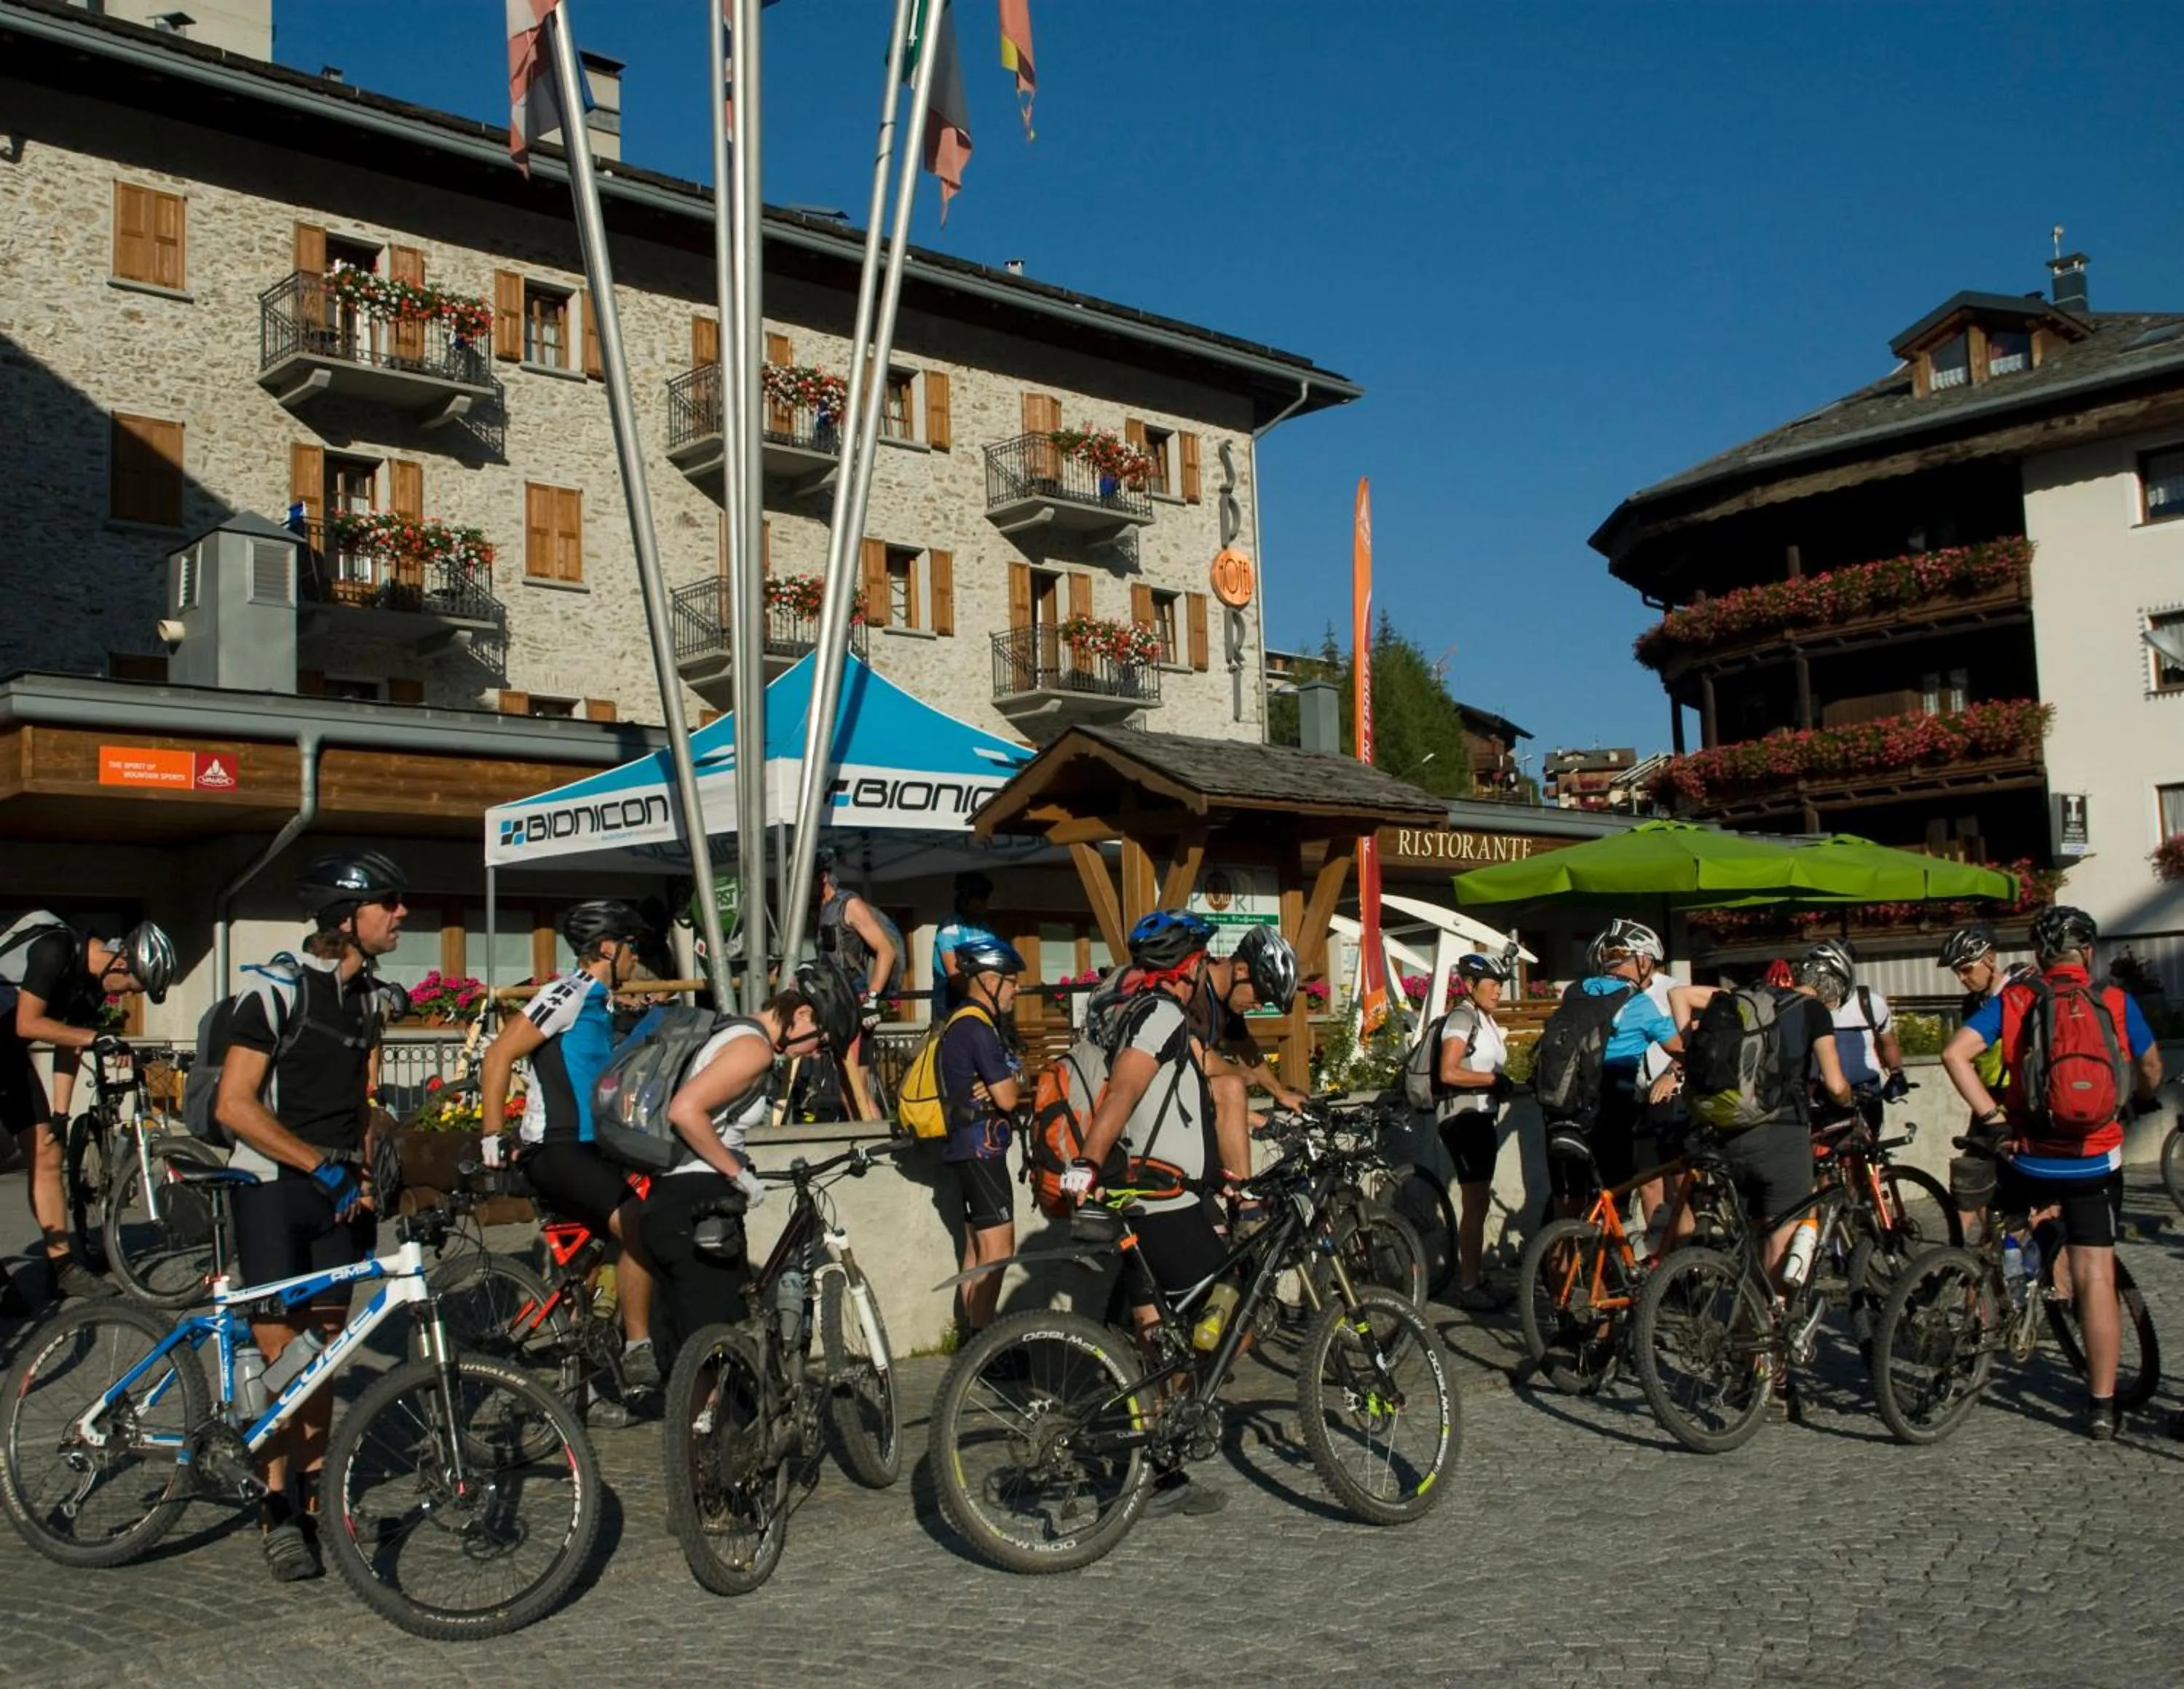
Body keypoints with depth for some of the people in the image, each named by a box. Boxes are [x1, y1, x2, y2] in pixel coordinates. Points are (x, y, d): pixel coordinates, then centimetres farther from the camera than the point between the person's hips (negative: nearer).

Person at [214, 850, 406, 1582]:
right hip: (273, 1186, -6)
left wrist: (363, 1174, 2)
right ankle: (277, 1510, 5)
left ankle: (312, 1495, 19)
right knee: (279, 1349, -6)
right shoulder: (277, 987, -15)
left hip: (338, 1191, 6)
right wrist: (322, 1165, -22)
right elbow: (234, 1105, -18)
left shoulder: (367, 993, 7)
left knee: (325, 1348, 9)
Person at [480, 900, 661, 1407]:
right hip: (554, 1149, -10)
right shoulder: (569, 993, -10)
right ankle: (638, 1350, -18)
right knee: (639, 1226, -26)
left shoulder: (600, 1001, 19)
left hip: (587, 1145, 10)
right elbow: (498, 1057, -16)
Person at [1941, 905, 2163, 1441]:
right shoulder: (2116, 1003, 1)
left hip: (2029, 1160, 0)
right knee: (2096, 1280, 2)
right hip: (2095, 1163, 0)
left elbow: (1955, 1052, -13)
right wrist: (2135, 1100, 37)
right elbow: (2151, 1070, 16)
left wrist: (1990, 1115, -6)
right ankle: (2101, 1406, 6)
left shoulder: (2014, 1000, -1)